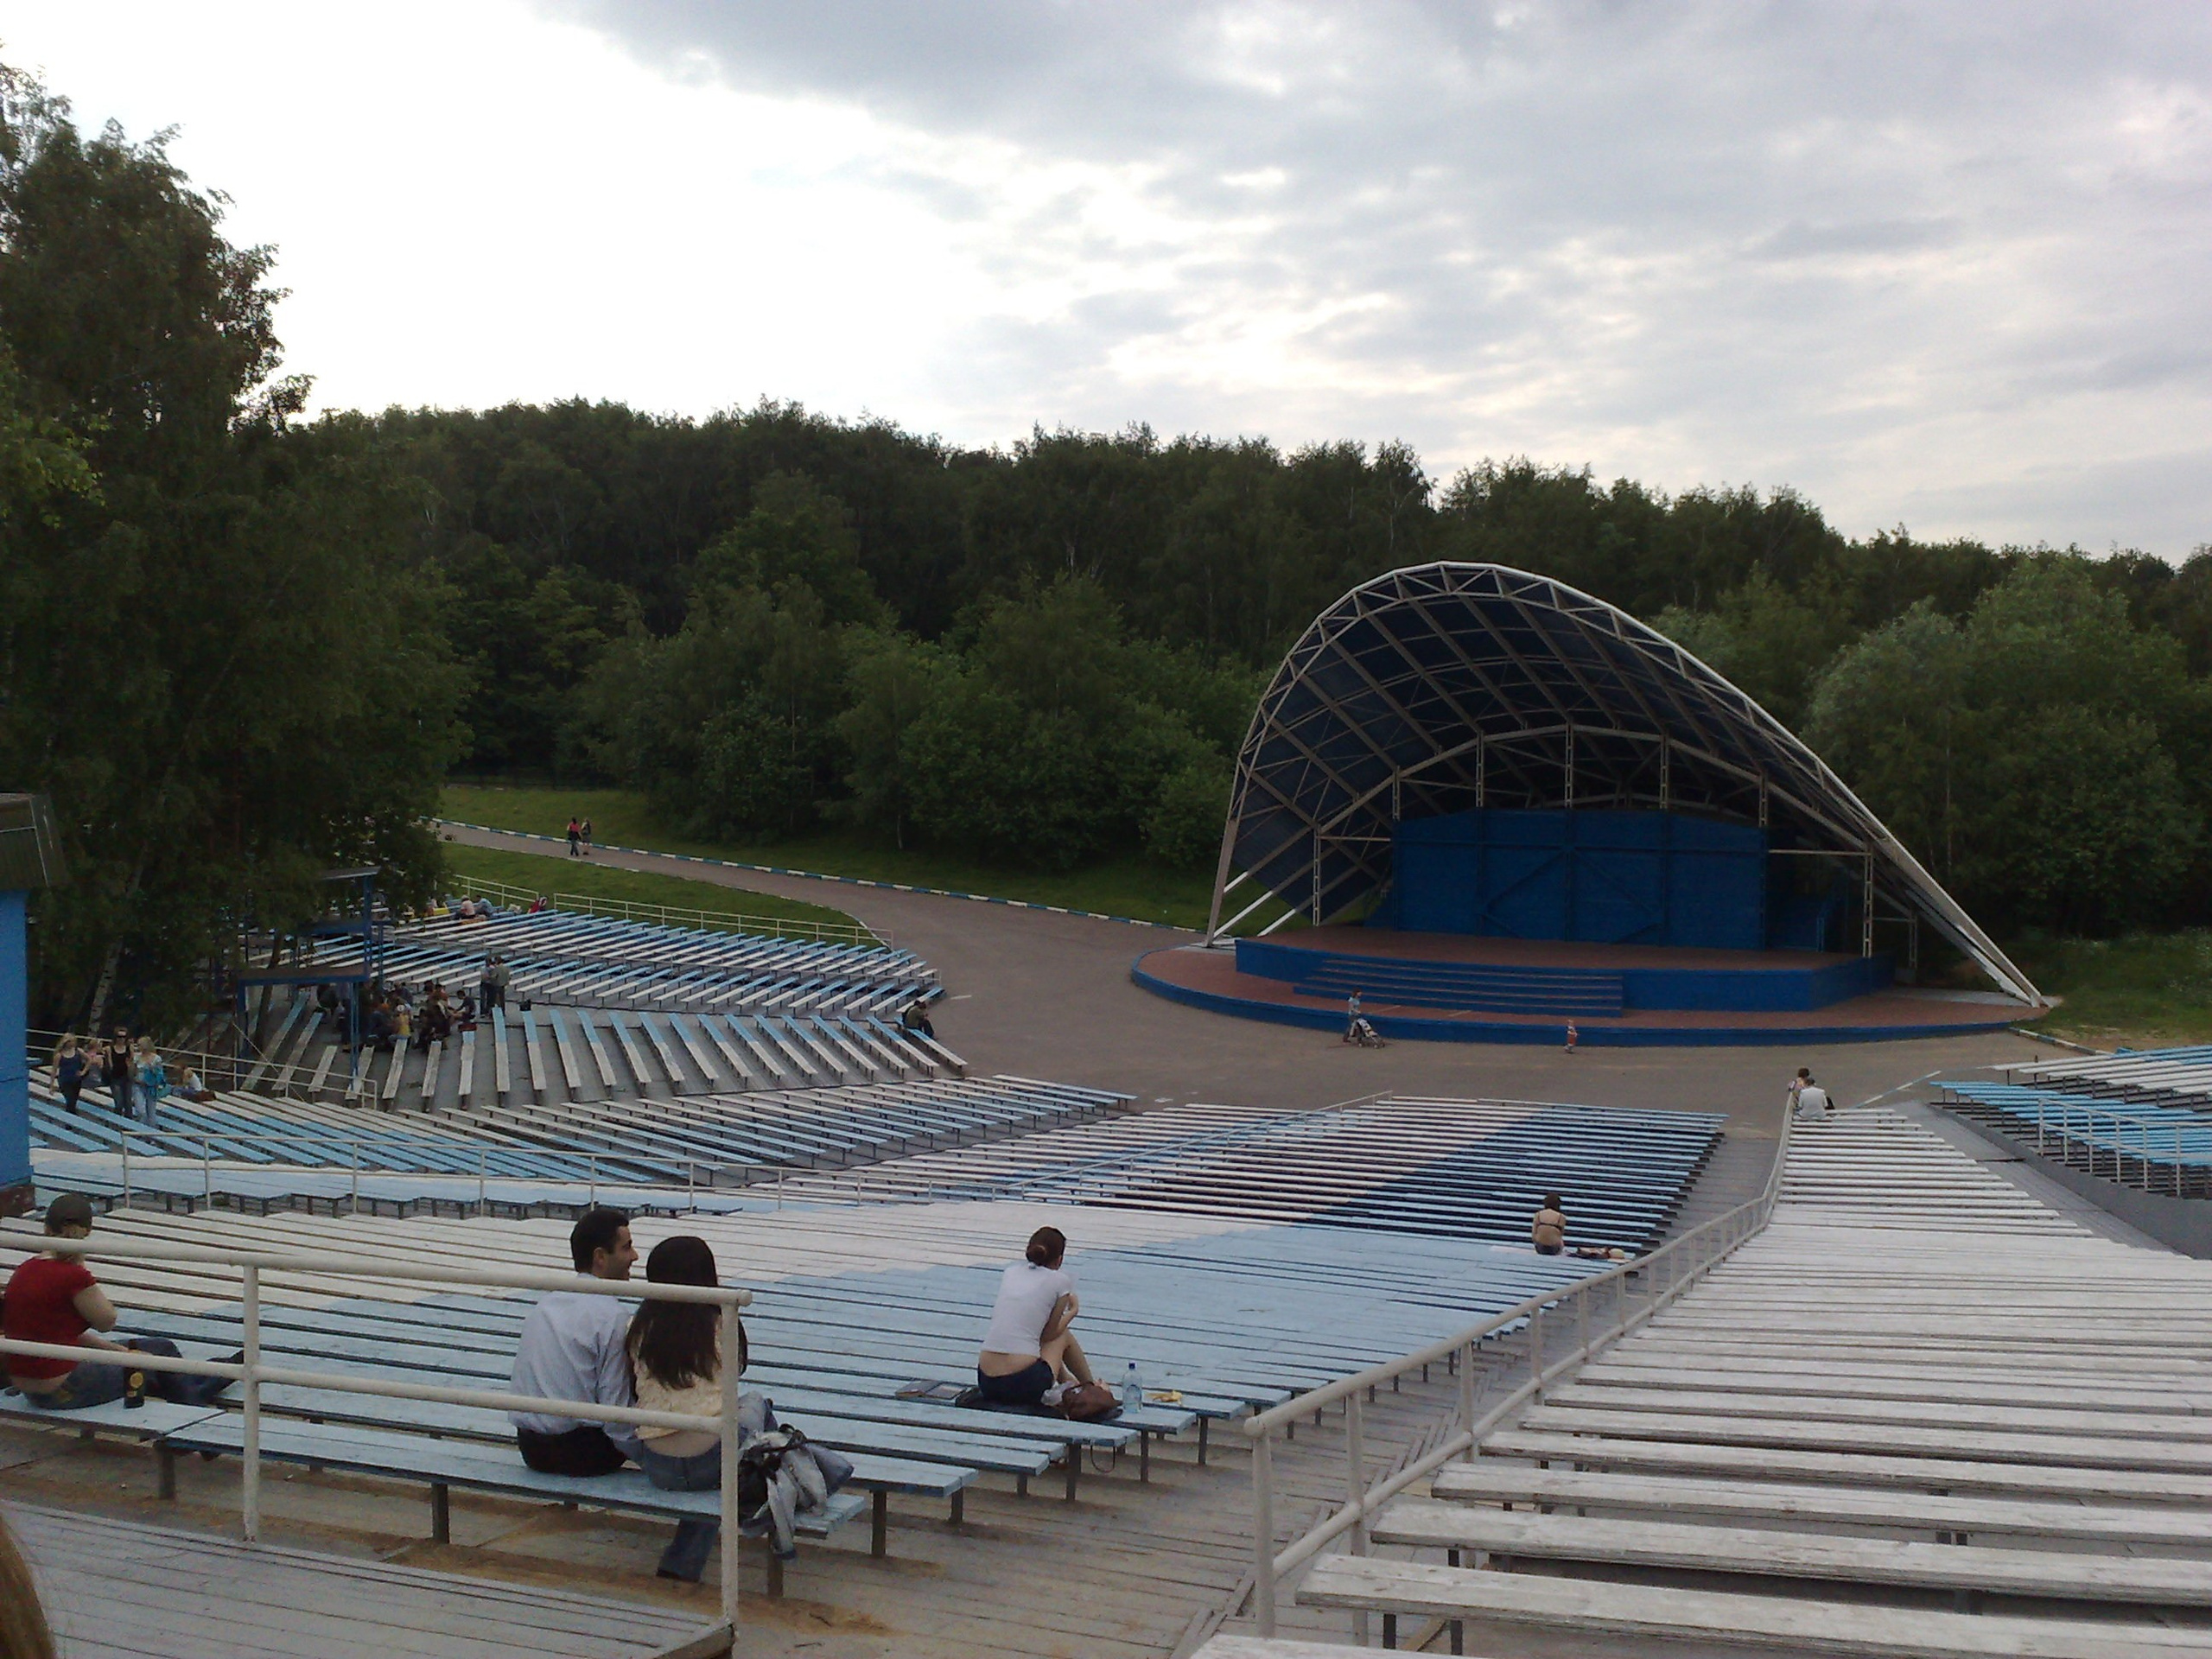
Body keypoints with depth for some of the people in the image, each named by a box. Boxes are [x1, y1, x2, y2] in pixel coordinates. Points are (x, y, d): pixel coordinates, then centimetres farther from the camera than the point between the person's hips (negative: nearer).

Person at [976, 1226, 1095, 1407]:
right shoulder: (1060, 1281, 2)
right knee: (1064, 1335, 28)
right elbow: (1049, 1334, 10)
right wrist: (1073, 1311, 28)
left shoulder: (1010, 1272, 15)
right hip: (1026, 1384, -5)